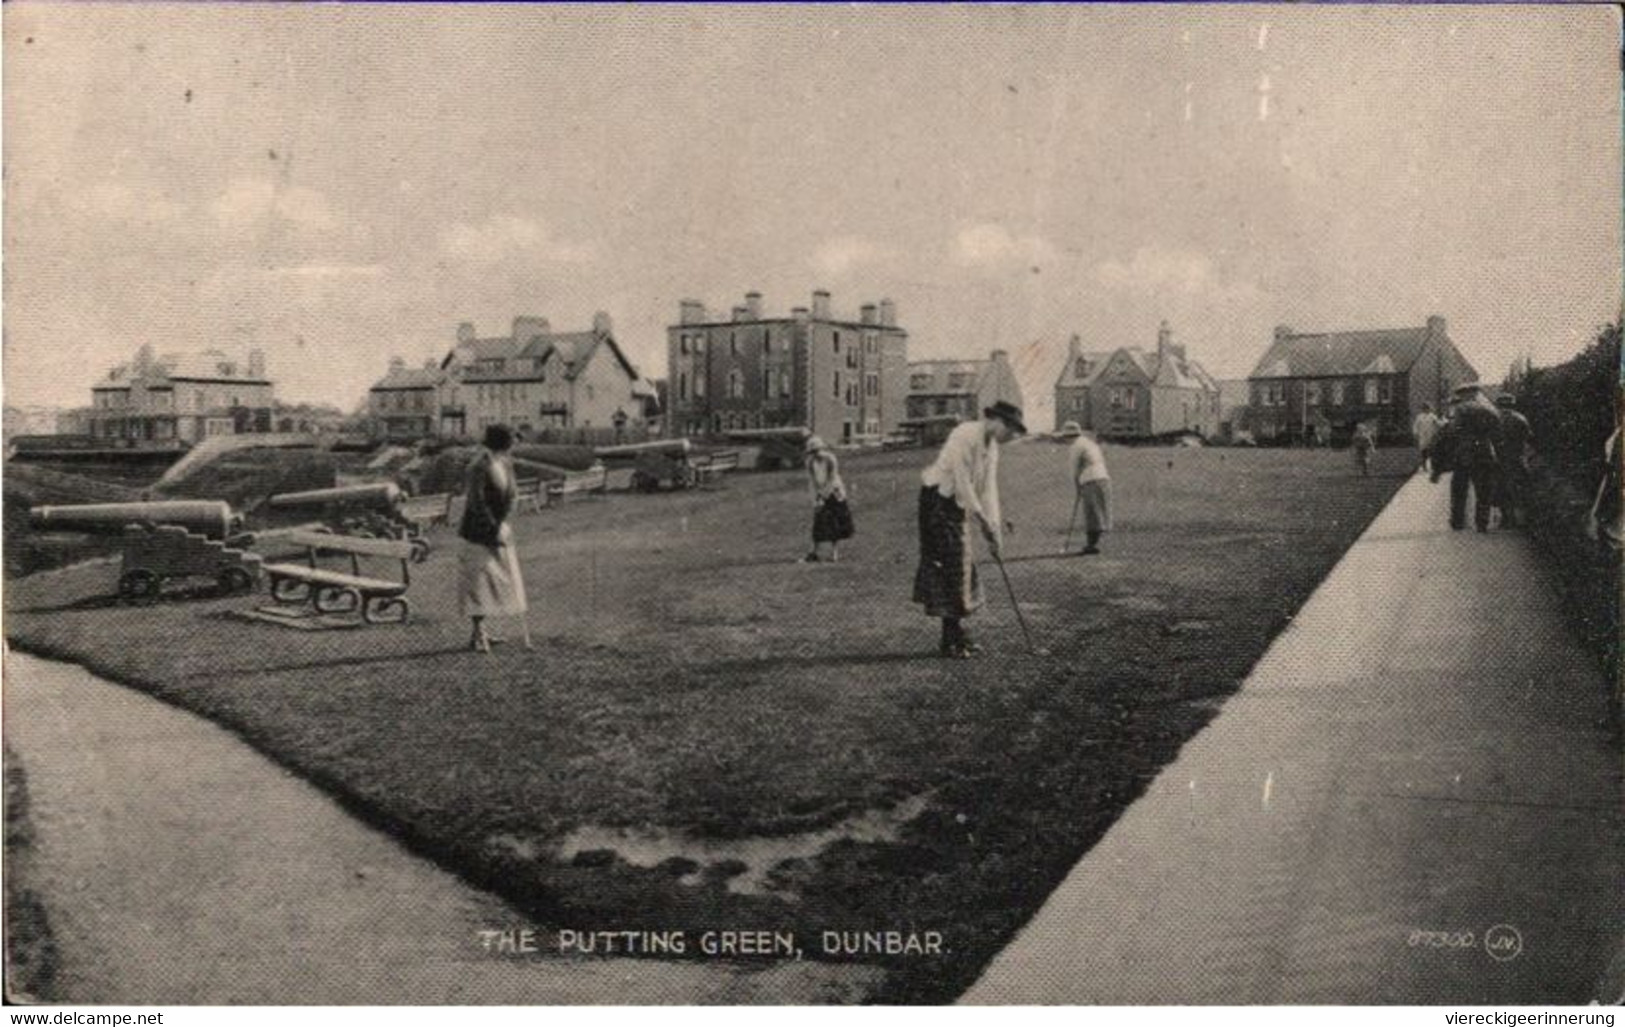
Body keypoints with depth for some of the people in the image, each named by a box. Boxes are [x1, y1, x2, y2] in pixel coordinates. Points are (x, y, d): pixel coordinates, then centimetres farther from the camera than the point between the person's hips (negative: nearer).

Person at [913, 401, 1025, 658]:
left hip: (958, 505, 9)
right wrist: (983, 521, -20)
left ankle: (957, 633, 15)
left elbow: (988, 489, 8)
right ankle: (950, 640, -7)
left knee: (962, 567, 8)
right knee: (948, 565, -10)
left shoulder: (992, 446, 9)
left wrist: (994, 528, -1)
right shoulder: (965, 436, -20)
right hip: (938, 500, -9)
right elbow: (963, 483, -22)